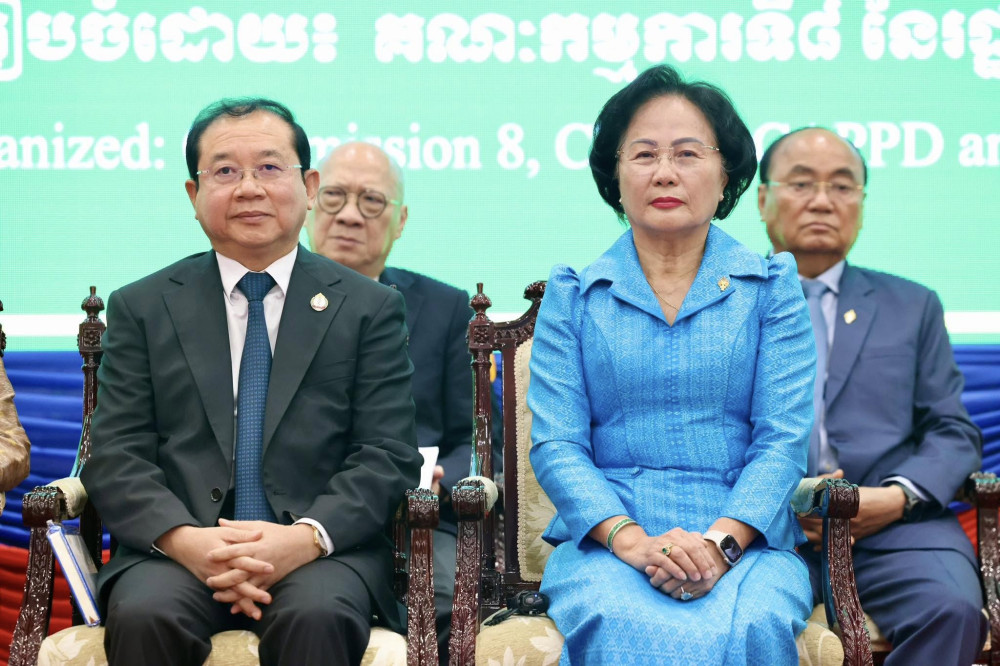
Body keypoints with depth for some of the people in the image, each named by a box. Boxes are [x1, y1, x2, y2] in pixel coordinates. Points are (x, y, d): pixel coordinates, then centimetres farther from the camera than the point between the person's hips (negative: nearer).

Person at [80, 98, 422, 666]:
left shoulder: (371, 308, 12)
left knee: (317, 616, -34)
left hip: (321, 553, -1)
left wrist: (306, 537, -16)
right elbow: (116, 456, 5)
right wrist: (184, 539, -16)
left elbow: (388, 457, 3)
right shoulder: (142, 308, 14)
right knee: (142, 615, -32)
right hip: (178, 549, 1)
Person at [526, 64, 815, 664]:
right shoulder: (572, 295, 12)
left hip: (746, 540, 0)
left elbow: (784, 439, 2)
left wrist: (718, 542, -16)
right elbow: (555, 443, 3)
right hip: (605, 540, 0)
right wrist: (631, 540, -15)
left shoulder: (772, 288, 11)